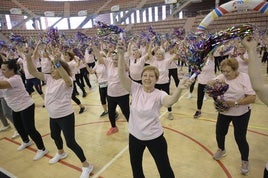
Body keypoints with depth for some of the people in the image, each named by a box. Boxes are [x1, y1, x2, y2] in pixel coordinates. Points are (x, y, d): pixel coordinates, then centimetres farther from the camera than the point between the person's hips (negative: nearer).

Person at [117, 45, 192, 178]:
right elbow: (121, 74, -20)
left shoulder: (159, 94, -19)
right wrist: (121, 55, -31)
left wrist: (179, 88, -60)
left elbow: (170, 100, -40)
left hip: (154, 137, -3)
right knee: (135, 167, 27)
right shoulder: (136, 89, -11)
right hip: (135, 136, 3)